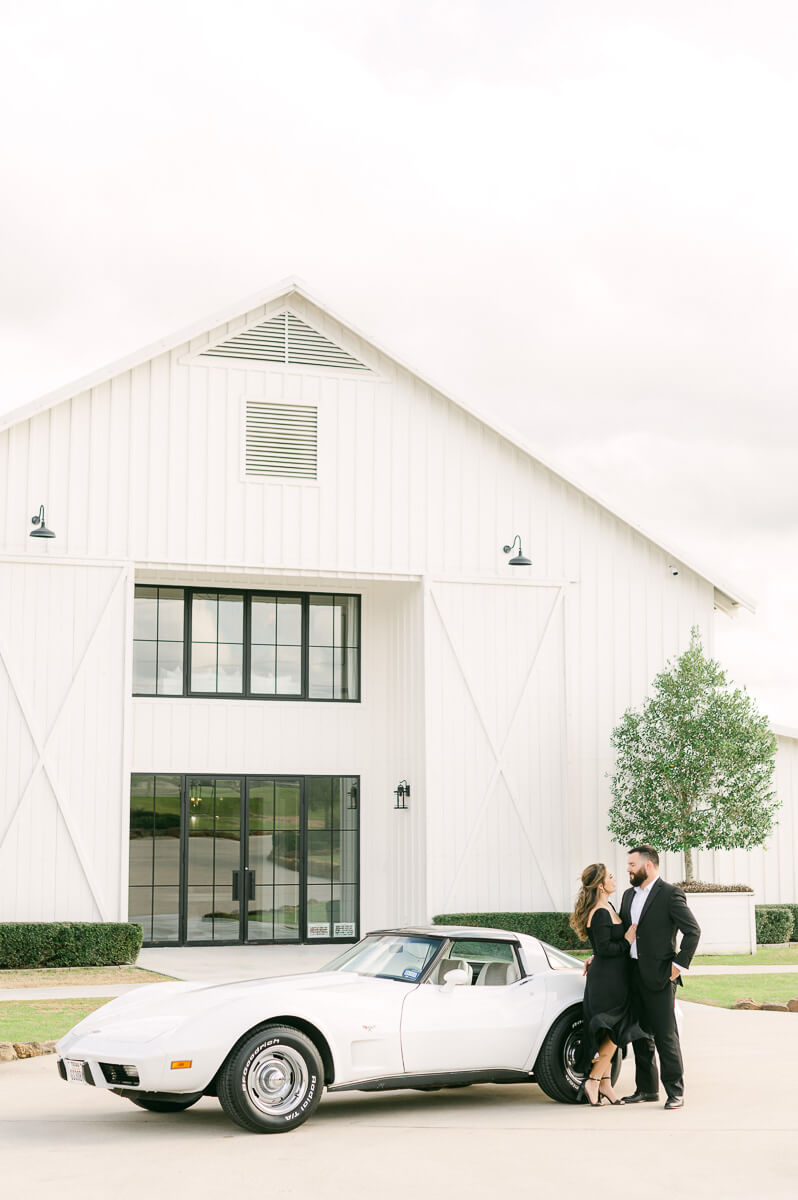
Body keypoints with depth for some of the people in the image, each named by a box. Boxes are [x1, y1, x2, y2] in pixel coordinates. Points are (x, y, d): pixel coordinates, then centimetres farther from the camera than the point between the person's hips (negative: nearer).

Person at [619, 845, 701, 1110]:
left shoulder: (670, 894, -9)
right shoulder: (629, 895, 15)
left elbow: (693, 930, -12)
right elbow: (622, 931, 23)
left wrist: (679, 965, -15)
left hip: (658, 976, -8)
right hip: (633, 974, 8)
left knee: (666, 1035, -5)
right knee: (640, 1034, 12)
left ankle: (675, 1092, 0)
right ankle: (647, 1088, 21)